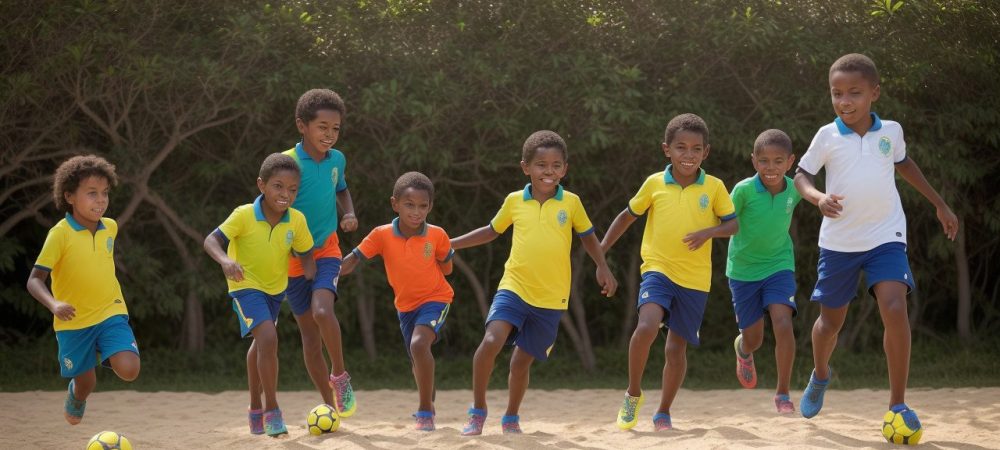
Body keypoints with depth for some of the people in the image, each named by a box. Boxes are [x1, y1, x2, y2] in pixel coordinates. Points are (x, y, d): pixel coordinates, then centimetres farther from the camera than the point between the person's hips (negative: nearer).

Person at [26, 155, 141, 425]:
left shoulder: (110, 228, -3)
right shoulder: (60, 234, -17)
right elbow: (35, 281, -20)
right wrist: (54, 305, -38)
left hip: (110, 313, 2)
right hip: (73, 321, -2)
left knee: (128, 371, -20)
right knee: (86, 383, 7)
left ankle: (105, 355, 16)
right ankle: (76, 397, 46)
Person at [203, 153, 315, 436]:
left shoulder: (296, 221, -16)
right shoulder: (244, 215, -26)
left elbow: (305, 251, -4)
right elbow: (211, 240, -26)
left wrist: (309, 267, -24)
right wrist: (225, 260, -45)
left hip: (276, 288, 5)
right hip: (246, 286, -5)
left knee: (261, 344, 24)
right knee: (268, 338, -26)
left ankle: (256, 408, 43)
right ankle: (271, 410, -16)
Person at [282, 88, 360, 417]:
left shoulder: (337, 159, 0)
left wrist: (349, 214, 2)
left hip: (326, 249, 1)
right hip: (292, 257, -1)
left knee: (322, 311, -26)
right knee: (309, 333, 4)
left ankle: (340, 376, -5)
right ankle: (330, 405, 15)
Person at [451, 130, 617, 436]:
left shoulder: (571, 203, -1)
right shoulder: (514, 202, 2)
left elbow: (588, 237, 13)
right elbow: (492, 231, 18)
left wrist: (603, 268, 0)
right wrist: (451, 244, 16)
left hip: (551, 299, 0)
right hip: (514, 288, 0)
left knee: (522, 360, 7)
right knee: (491, 341, -22)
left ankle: (511, 419, 30)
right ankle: (478, 410, -7)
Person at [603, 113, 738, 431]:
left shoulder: (715, 187, -3)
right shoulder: (654, 184, -1)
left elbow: (733, 225, 2)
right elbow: (628, 216, 12)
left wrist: (709, 232, -18)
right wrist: (602, 249, 11)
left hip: (695, 279, 1)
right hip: (658, 270, -1)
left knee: (677, 346, 7)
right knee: (647, 326, -25)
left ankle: (664, 412, 25)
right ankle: (633, 394, -5)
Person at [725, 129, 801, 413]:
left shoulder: (794, 190, -10)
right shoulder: (744, 190, -20)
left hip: (779, 266, 1)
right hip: (743, 270, -1)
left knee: (783, 323, -22)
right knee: (753, 339, 10)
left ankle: (783, 393, -8)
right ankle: (743, 350, 51)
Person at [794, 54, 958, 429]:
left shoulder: (891, 131, -1)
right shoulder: (827, 136, -7)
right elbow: (801, 176, 2)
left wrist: (940, 204, 23)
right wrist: (819, 198, -21)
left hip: (885, 236, 0)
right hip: (839, 241, 0)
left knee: (895, 310, -21)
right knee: (830, 322, 12)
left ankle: (898, 403, -12)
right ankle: (820, 377, 45)